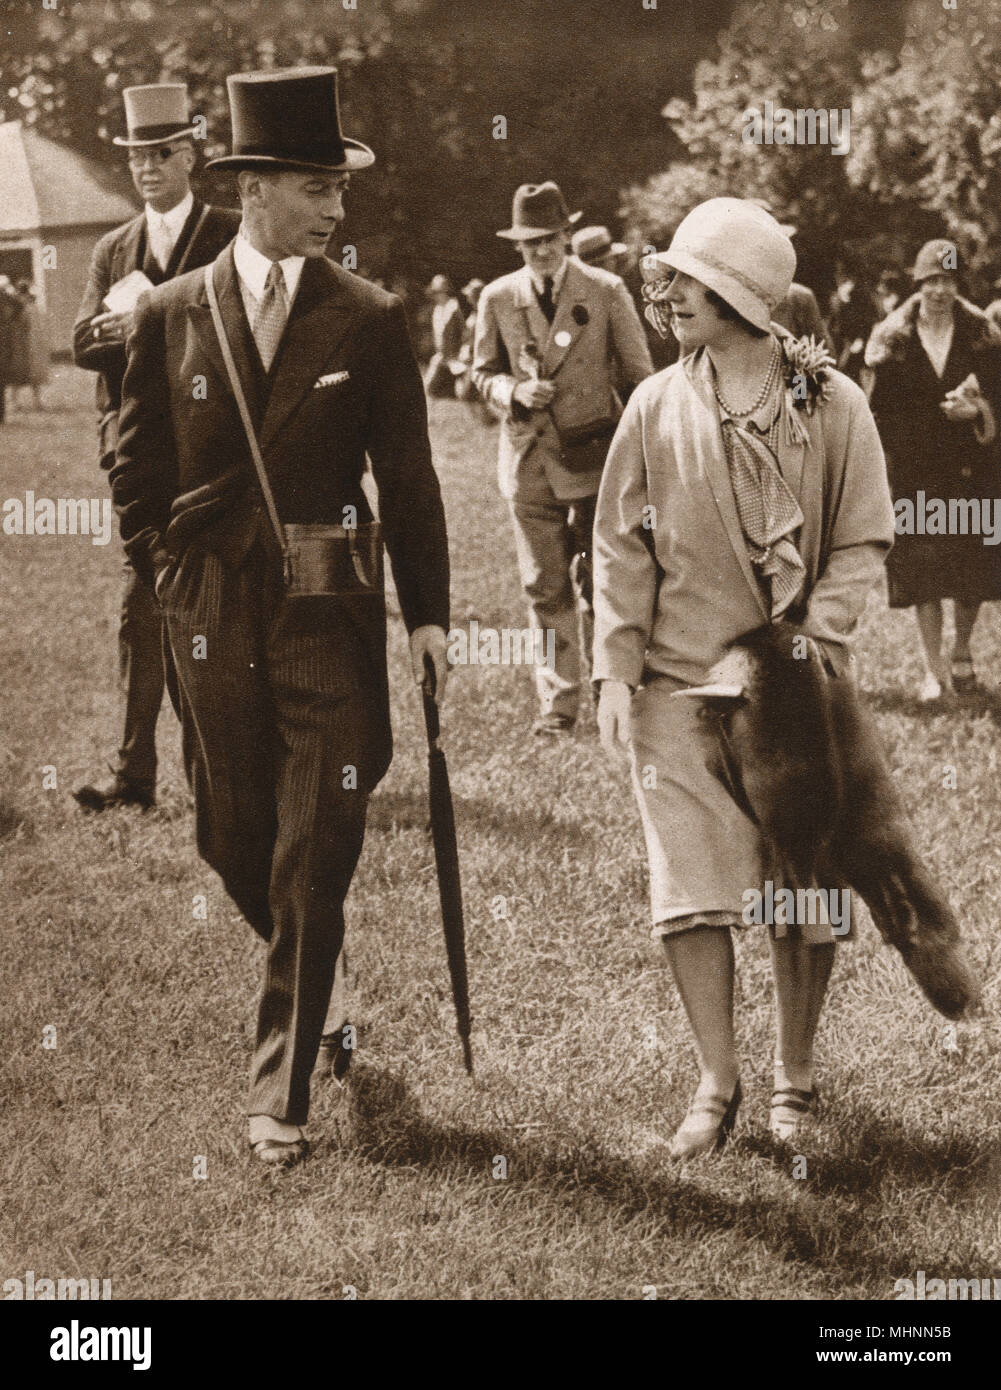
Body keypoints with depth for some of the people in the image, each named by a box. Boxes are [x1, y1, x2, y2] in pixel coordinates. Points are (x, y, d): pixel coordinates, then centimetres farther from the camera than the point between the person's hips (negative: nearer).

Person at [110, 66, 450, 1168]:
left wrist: (427, 612, 0)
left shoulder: (369, 320, 0)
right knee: (232, 840, 11)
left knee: (313, 859, -4)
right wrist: (170, 580, 5)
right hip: (212, 622, 2)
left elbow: (408, 478, 3)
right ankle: (307, 977, 42)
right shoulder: (171, 315, 3)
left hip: (330, 621, -2)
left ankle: (280, 1095, 2)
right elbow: (138, 470, 11)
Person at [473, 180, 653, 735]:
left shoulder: (606, 292, -1)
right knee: (545, 589, 4)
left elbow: (638, 374, 5)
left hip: (595, 458, -2)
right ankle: (557, 701, 12)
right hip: (529, 460, 2)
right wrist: (515, 391, -9)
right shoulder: (498, 299, 4)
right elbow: (483, 373, 14)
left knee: (599, 584, -2)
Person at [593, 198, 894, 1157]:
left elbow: (862, 541, -1)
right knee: (692, 893, -4)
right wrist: (615, 670, -4)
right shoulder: (656, 408, 1)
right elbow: (621, 549, 4)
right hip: (679, 685, 1)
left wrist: (814, 639, -13)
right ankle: (716, 1087, 8)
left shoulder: (831, 405, -3)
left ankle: (794, 1081, 21)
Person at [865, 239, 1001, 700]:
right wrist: (879, 466, -7)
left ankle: (962, 653, 26)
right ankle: (934, 670, 4)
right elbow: (880, 407, 2)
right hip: (915, 468, -1)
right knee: (922, 570, -4)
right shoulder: (892, 338, 2)